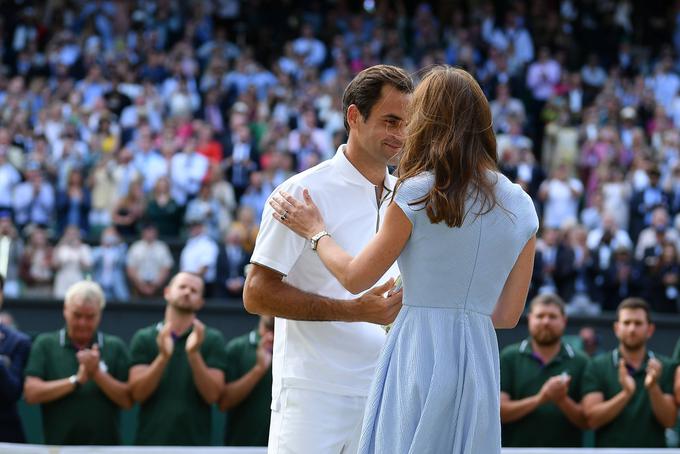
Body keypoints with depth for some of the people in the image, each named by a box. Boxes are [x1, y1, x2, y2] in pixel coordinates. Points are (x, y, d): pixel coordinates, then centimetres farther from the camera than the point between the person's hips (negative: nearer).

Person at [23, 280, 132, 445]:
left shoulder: (115, 347, 6)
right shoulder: (45, 344, 5)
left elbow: (128, 400, 0)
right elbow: (31, 393, -5)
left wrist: (97, 373, -13)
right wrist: (76, 380, -12)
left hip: (105, 447, 1)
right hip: (58, 448, 0)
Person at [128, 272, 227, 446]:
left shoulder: (212, 340, 5)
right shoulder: (144, 338, 7)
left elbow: (212, 394, -5)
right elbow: (138, 393, -4)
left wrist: (194, 354, -18)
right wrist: (163, 356, -19)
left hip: (195, 445, 0)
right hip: (151, 444, 0)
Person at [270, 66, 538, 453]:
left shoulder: (418, 195, -6)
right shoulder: (521, 206, 8)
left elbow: (355, 278, 4)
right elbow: (509, 315, 13)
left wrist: (316, 231, 22)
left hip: (419, 357, -5)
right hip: (481, 360, 5)